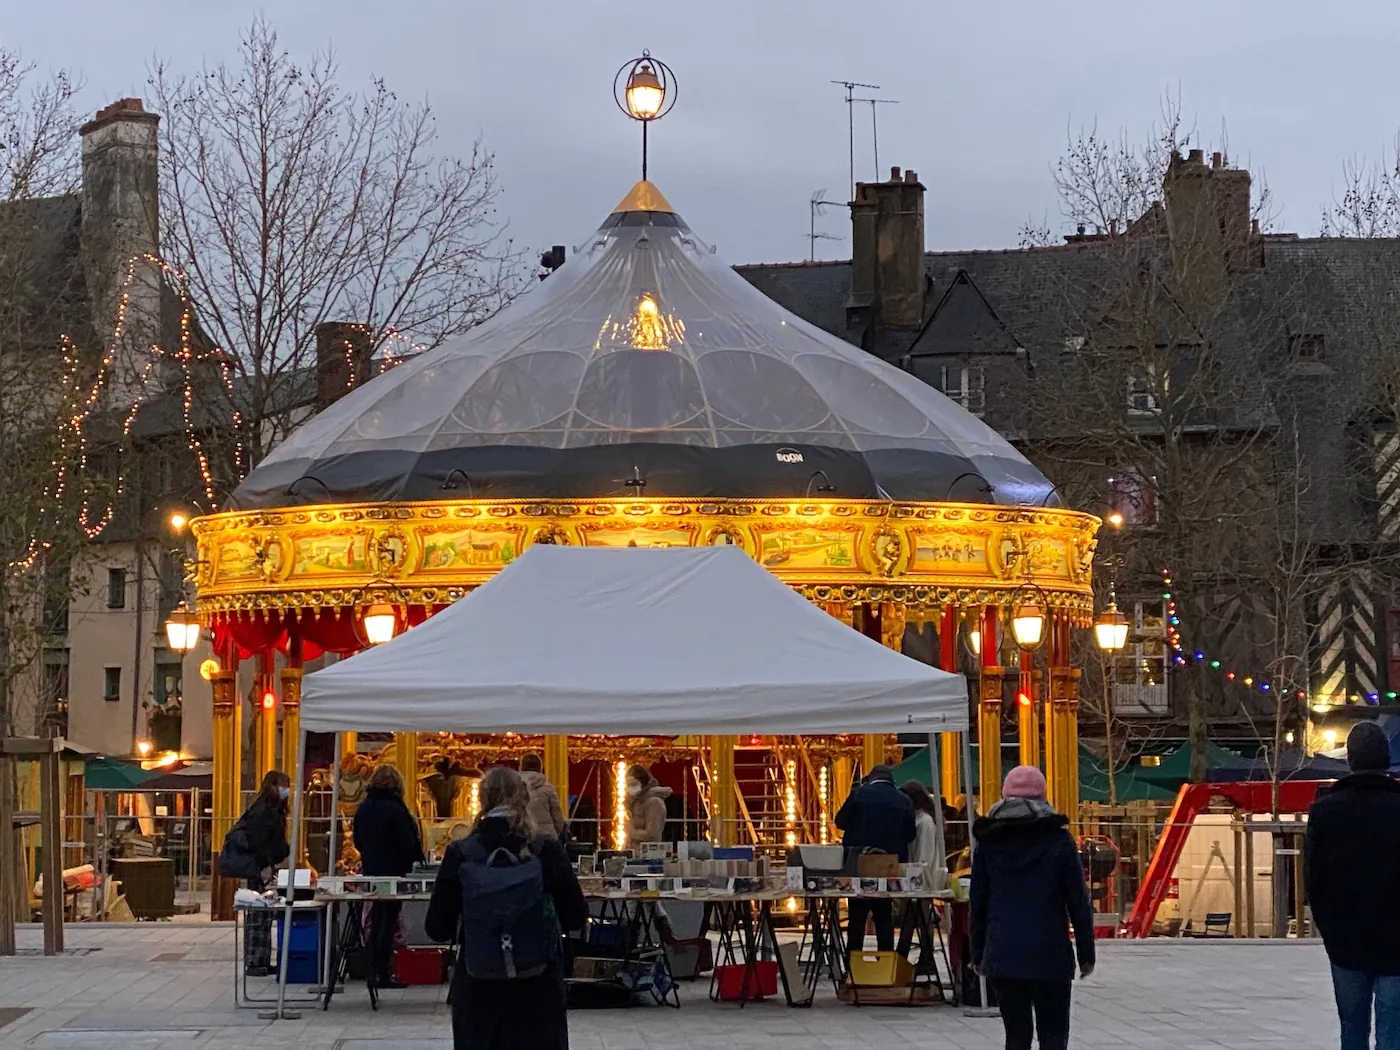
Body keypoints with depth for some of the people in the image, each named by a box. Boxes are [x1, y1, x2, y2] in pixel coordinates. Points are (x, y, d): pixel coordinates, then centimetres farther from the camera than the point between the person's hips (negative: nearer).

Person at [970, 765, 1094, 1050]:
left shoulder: (988, 842, 4)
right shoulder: (1058, 840, -3)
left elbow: (978, 903, 7)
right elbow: (1078, 902, -2)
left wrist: (979, 954, 14)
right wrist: (1086, 953, 5)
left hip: (1002, 955, 2)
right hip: (1050, 955, -2)